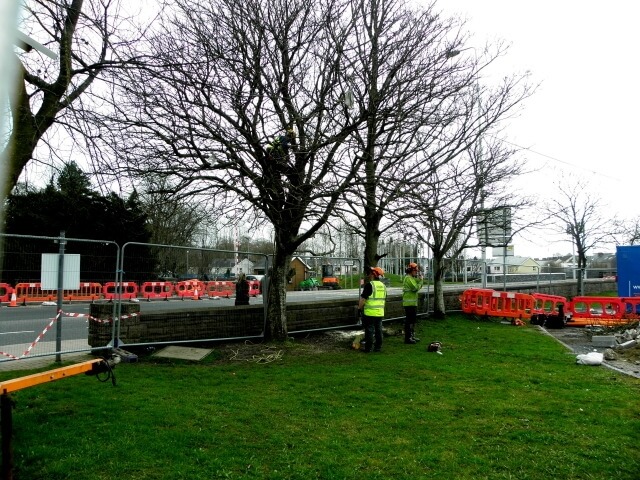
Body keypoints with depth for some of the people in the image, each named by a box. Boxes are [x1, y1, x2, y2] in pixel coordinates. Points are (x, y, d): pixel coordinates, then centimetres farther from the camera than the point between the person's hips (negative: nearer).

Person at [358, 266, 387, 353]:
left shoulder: (369, 285, -15)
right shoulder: (383, 286, 11)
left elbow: (363, 298, -16)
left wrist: (359, 308, -5)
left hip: (370, 313, -7)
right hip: (380, 313, 7)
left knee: (369, 330, -1)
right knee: (379, 330, 12)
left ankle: (368, 348, 4)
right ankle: (378, 347, 18)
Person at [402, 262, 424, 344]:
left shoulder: (412, 278, 19)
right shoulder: (408, 278, -15)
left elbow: (419, 286, 18)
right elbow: (416, 288, -21)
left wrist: (419, 280, 4)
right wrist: (420, 280, -8)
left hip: (413, 303, 11)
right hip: (409, 303, -11)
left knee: (413, 320, 18)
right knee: (409, 320, -8)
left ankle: (412, 336, 27)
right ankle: (408, 338, -4)